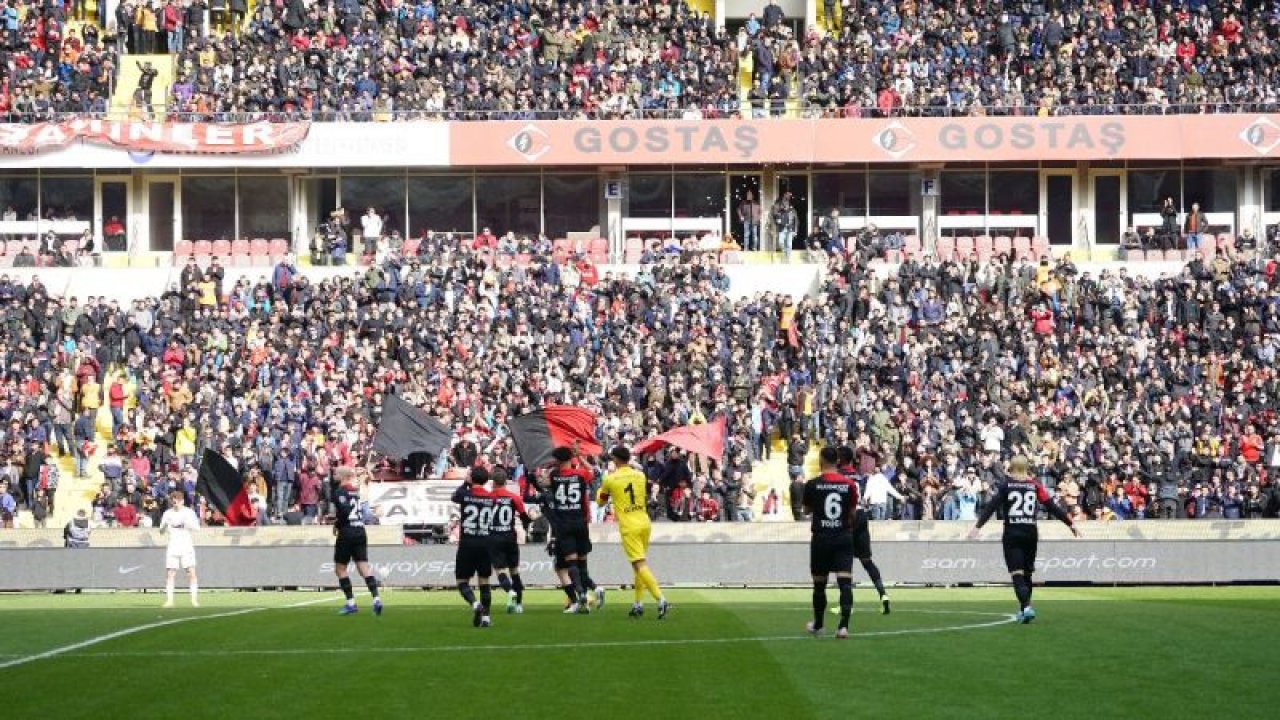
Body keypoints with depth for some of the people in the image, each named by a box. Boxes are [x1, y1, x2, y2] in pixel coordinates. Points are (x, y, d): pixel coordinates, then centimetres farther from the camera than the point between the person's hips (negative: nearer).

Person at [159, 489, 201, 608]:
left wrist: (186, 523, -21)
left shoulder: (188, 512, 3)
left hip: (187, 546, -2)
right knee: (170, 573, -3)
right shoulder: (168, 513, 8)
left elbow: (197, 527, -4)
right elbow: (162, 531, 8)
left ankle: (194, 599, -5)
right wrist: (165, 524, -13)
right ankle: (169, 600, 1)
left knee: (191, 572, -8)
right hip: (172, 546, 2)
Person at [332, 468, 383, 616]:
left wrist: (336, 524, -6)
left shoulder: (340, 491, -9)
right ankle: (376, 598, -14)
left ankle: (351, 602, 2)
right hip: (360, 531, 6)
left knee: (340, 568, 6)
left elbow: (344, 511, -22)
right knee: (363, 566, 1)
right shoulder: (356, 490, 13)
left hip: (347, 533, -6)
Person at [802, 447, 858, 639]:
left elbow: (807, 509, 10)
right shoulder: (849, 484, -1)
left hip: (821, 537, 0)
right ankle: (843, 625, -20)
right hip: (844, 537, 0)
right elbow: (852, 513, 6)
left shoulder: (812, 485, -5)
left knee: (819, 583, 13)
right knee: (845, 581, -6)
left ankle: (817, 625, 28)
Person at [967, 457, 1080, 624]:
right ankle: (1024, 610, 24)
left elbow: (992, 506, -9)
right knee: (1027, 573, 17)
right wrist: (1070, 524, 10)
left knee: (1017, 573, -6)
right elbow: (1051, 506, 3)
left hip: (1012, 534, -2)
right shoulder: (1035, 485, 5)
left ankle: (1026, 606, -26)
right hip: (1031, 533, 2)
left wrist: (977, 527, -12)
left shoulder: (1005, 485, 1)